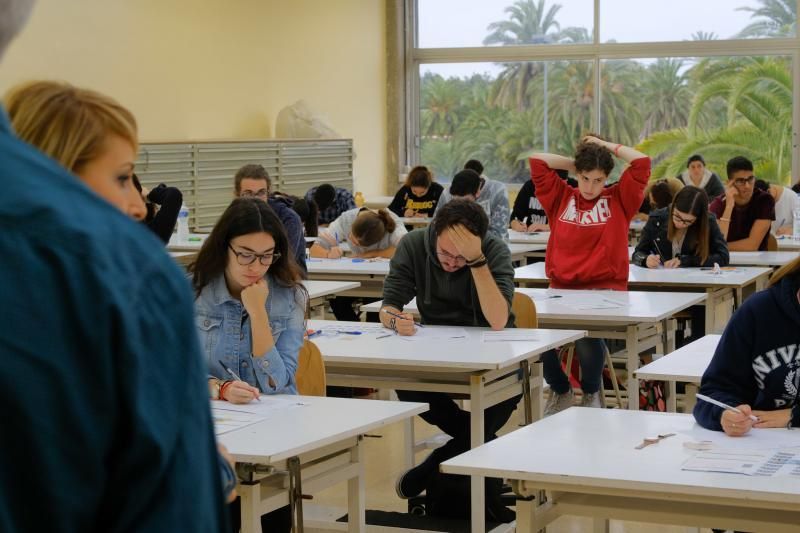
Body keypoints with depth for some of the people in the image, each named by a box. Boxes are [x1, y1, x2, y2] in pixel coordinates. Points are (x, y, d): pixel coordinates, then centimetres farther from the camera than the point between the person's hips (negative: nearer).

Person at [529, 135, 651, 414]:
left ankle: (592, 391, 3)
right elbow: (537, 161, 8)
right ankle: (560, 389, 7)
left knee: (588, 335, -31)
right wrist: (573, 164, 13)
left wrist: (604, 145, 8)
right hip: (561, 288, 2)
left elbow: (642, 162, -2)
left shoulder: (618, 200, 8)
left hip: (605, 290, -2)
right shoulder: (561, 197, 12)